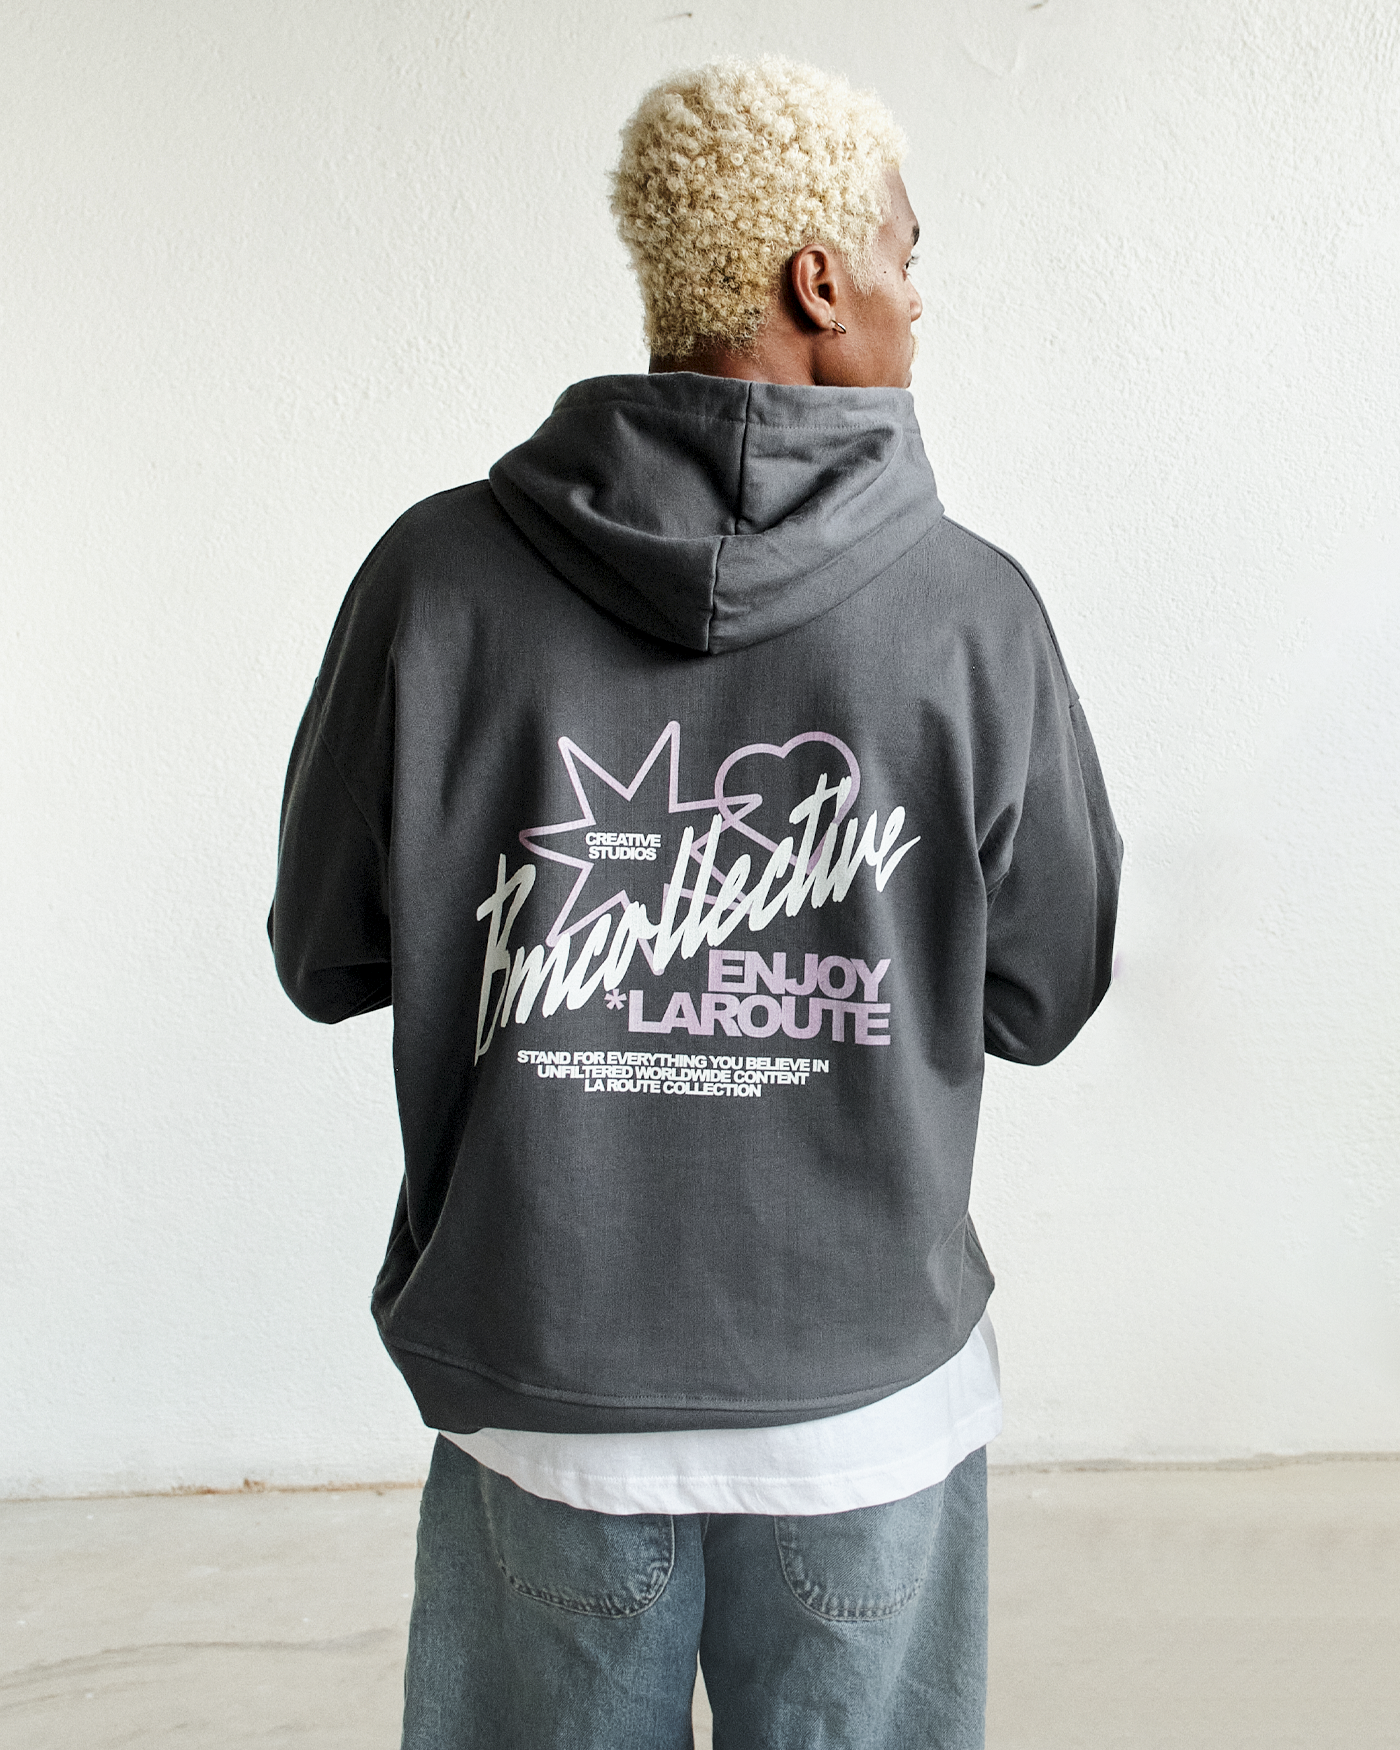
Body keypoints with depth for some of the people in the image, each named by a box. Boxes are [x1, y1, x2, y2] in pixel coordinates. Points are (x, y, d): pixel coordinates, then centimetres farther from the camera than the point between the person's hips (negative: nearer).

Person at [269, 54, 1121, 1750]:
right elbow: (1042, 996, -1)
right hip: (868, 1398, 0)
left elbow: (328, 954, -2)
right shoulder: (974, 610, -11)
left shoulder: (441, 574, -12)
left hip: (545, 1391, 1)